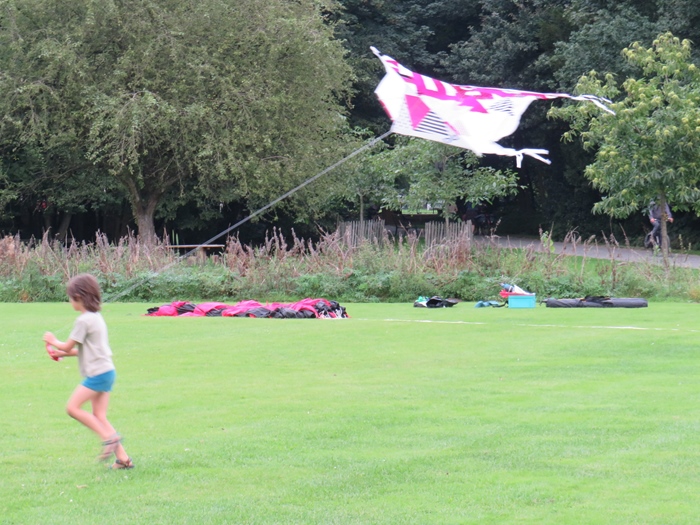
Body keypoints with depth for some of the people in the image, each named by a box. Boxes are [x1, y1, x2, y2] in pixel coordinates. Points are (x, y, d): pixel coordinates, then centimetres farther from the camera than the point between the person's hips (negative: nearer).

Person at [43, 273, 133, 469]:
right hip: (106, 372, 10)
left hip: (98, 373, -10)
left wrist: (53, 341, 11)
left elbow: (68, 346, -8)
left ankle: (109, 437, -12)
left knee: (73, 407, -7)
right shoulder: (96, 317, 16)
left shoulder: (84, 321, -14)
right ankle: (122, 458, 4)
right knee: (99, 417, 8)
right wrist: (62, 353, 23)